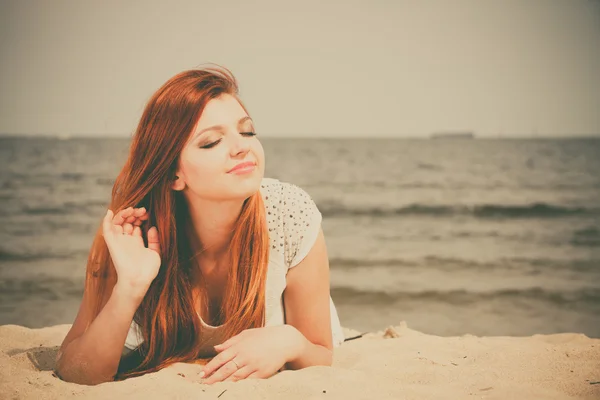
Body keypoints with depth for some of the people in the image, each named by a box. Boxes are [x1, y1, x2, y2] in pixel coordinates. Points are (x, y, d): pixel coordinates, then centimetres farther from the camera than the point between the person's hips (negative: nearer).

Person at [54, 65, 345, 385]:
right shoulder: (134, 231, -26)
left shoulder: (292, 214, -27)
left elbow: (322, 360, -15)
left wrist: (291, 342, -37)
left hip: (270, 381, 1)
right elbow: (72, 376, -26)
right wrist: (129, 288, -41)